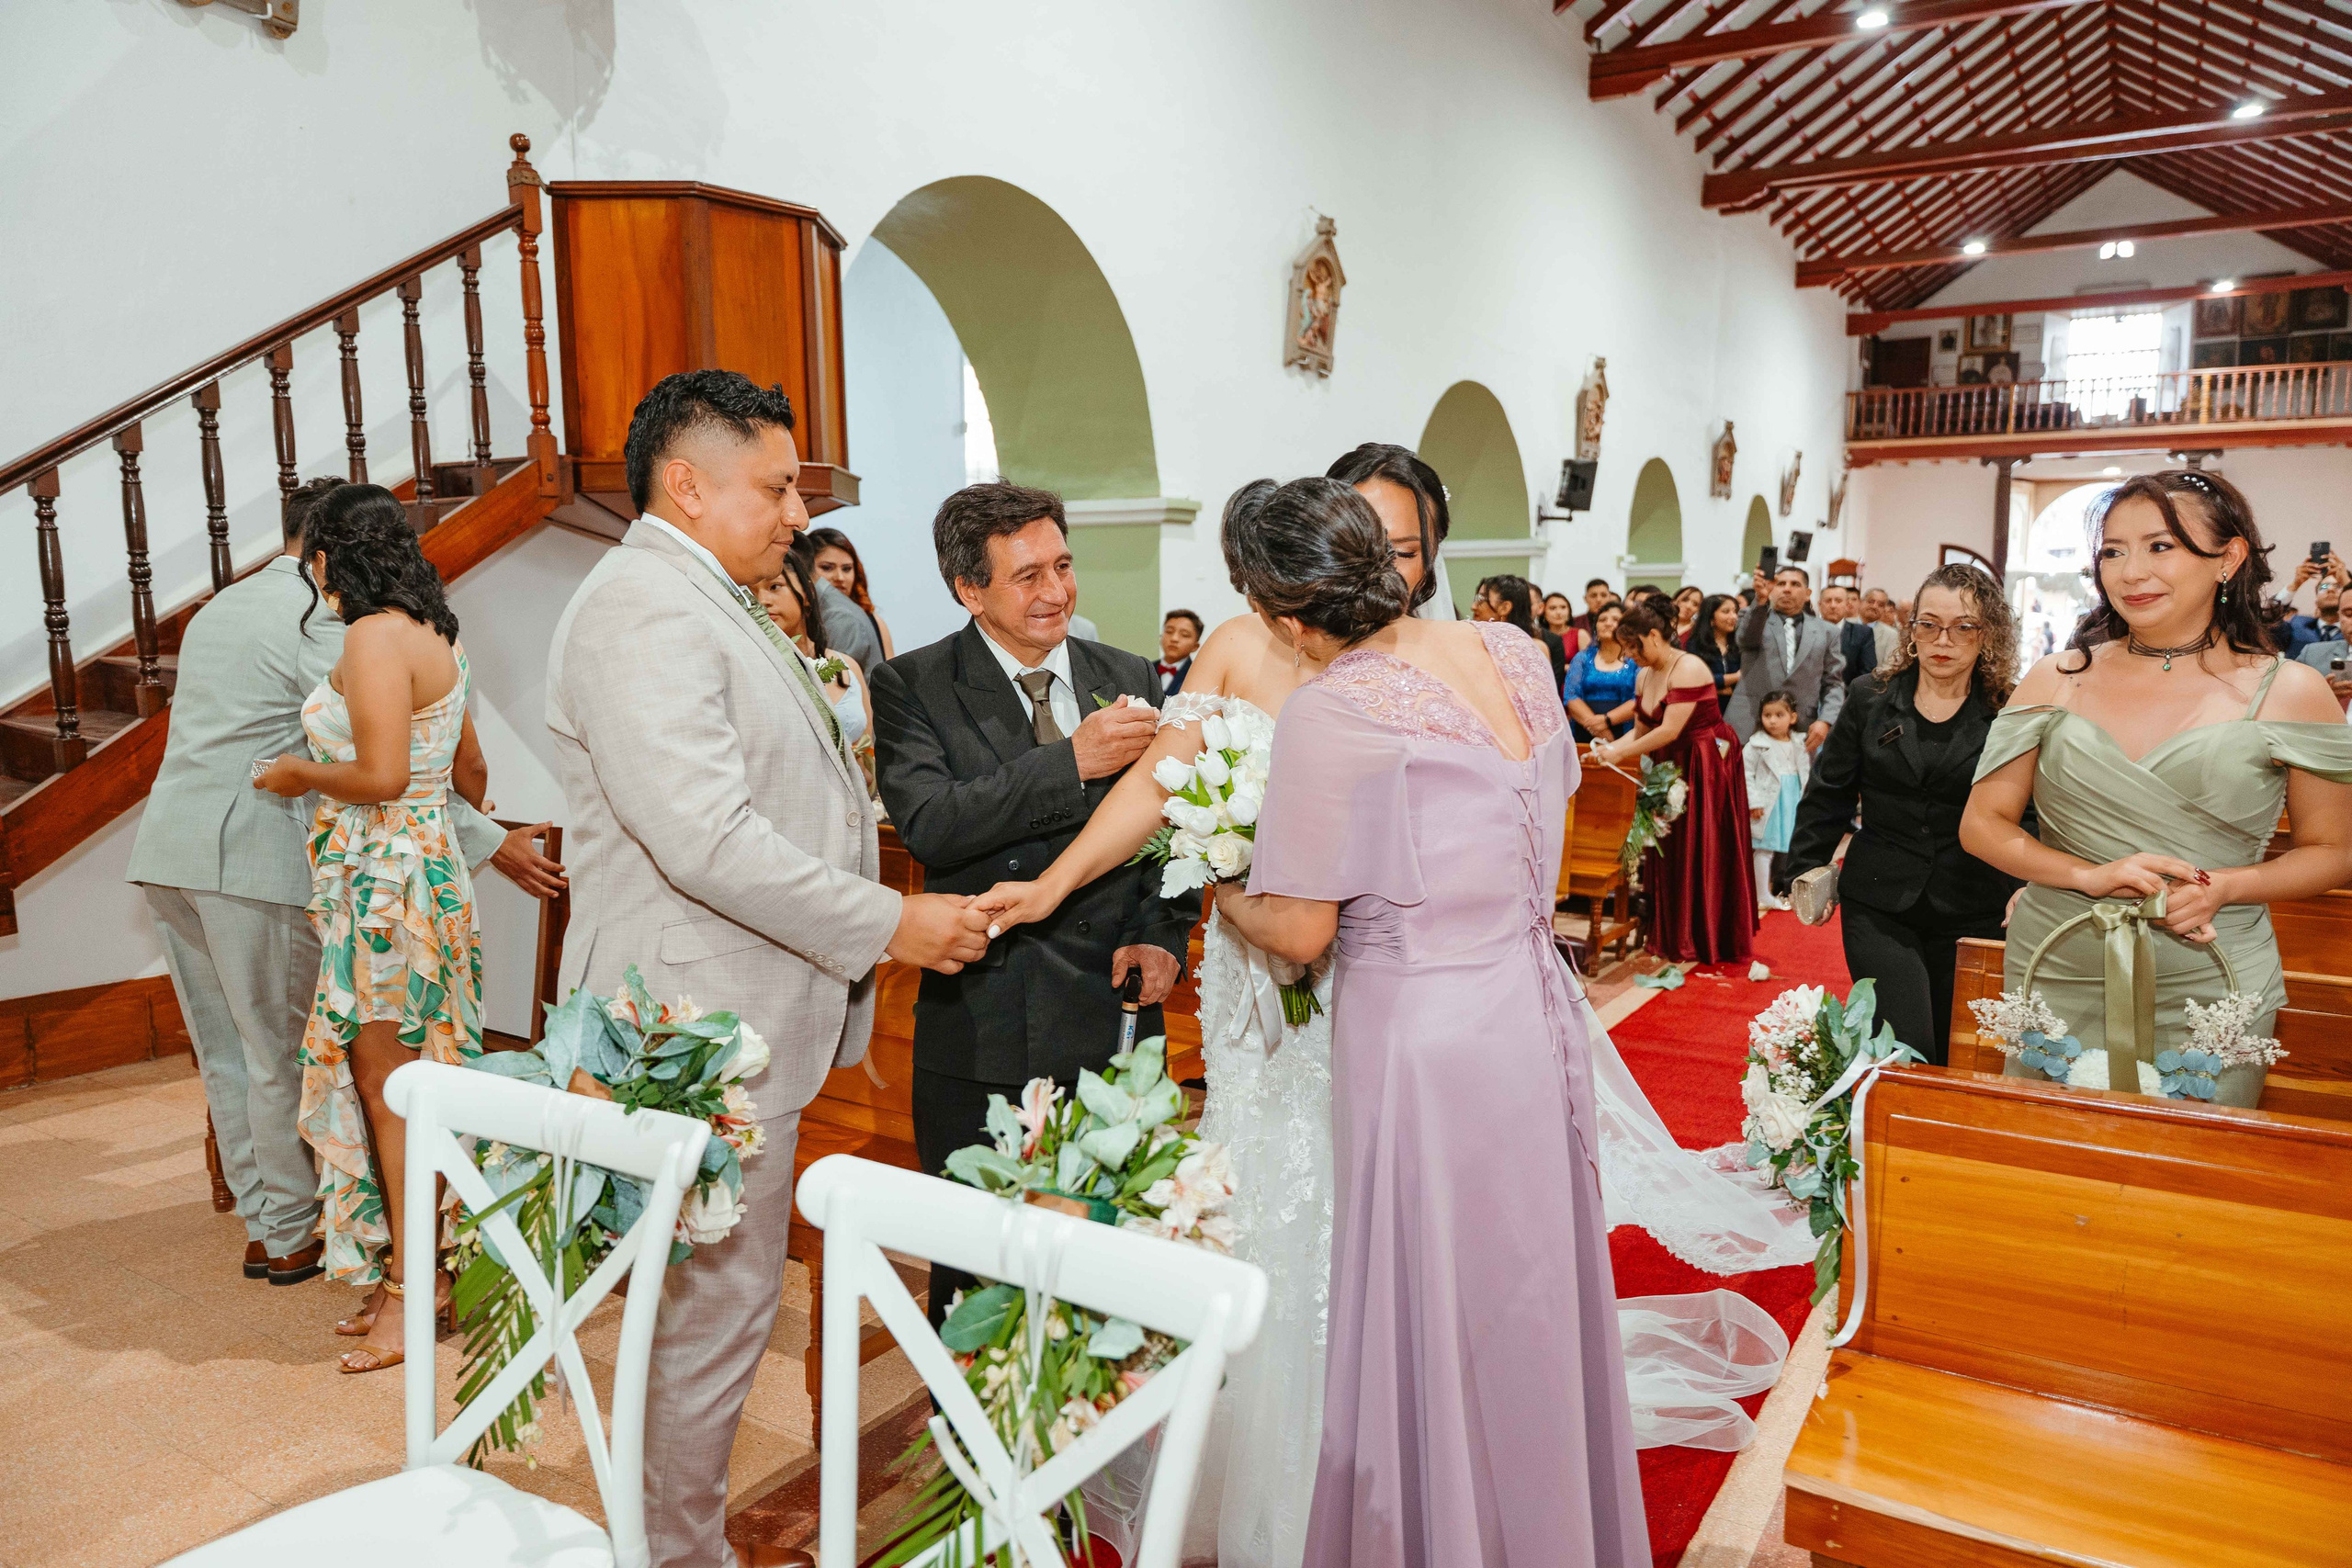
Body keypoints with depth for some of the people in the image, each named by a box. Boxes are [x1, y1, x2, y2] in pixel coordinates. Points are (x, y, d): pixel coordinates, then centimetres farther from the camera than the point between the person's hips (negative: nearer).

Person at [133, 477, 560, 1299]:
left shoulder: (219, 608, 20)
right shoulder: (319, 623, -10)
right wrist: (491, 843, -13)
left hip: (168, 854, 9)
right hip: (251, 860, -9)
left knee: (225, 1054, 14)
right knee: (282, 1054, 3)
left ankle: (261, 1221, 24)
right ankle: (293, 1236, 14)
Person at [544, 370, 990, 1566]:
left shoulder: (710, 605, 18)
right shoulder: (643, 608, -17)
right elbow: (705, 837, -26)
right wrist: (887, 925, -20)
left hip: (743, 1019, 10)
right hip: (703, 1027, -10)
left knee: (713, 1304, 20)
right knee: (715, 1313, 3)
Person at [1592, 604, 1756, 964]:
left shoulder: (1687, 669, -18)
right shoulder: (1645, 675, 7)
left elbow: (1669, 730, -24)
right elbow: (1641, 730, 8)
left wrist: (1620, 754, -19)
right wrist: (1611, 747, -10)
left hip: (1705, 766, -8)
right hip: (1672, 766, 8)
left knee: (1701, 853, -1)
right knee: (1668, 852, 8)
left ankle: (1704, 941, 9)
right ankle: (1671, 936, 17)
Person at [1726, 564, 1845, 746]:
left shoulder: (1825, 632, 14)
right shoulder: (1755, 619, 9)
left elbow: (1834, 683, 12)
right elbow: (1748, 637, -15)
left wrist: (1825, 721, -5)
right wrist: (1760, 599, -34)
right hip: (1749, 730, -1)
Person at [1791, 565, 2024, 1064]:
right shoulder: (1870, 697, 3)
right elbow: (1829, 794, 9)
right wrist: (1807, 871, 7)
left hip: (1974, 915, 0)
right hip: (1879, 907, 0)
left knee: (1954, 1056, 10)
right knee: (1906, 1050, -10)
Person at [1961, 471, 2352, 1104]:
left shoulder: (2289, 692, 0)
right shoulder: (2055, 681, 3)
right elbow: (1982, 825, 4)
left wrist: (2221, 887, -13)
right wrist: (2087, 875, -13)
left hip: (2209, 996, -1)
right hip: (2055, 982, 1)